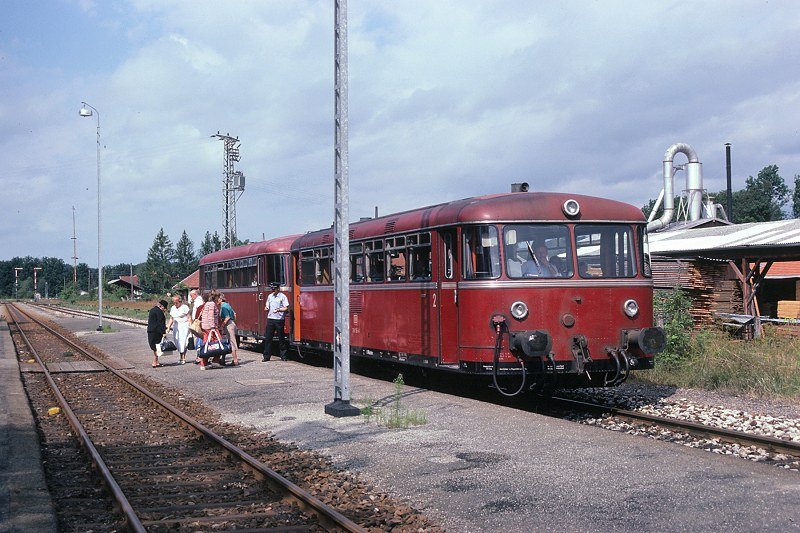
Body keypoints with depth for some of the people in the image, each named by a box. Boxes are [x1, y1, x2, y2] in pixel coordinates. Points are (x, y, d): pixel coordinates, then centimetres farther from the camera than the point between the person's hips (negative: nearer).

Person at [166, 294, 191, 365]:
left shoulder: (184, 307, -3)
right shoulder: (172, 308, 14)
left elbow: (188, 318, -4)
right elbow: (171, 319, 18)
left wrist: (189, 327, -12)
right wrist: (168, 327, 9)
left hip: (184, 325, -6)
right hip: (176, 326, 6)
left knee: (183, 342, -12)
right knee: (177, 343, 1)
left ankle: (183, 358, -9)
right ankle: (182, 357, 8)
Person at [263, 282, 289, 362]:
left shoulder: (282, 296, -3)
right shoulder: (270, 296, 13)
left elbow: (286, 308, -7)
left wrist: (278, 310, -22)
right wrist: (266, 308, -3)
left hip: (279, 319, -5)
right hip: (270, 319, 5)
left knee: (281, 338, 1)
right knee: (267, 338, 4)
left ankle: (283, 356, 9)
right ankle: (266, 356, 10)